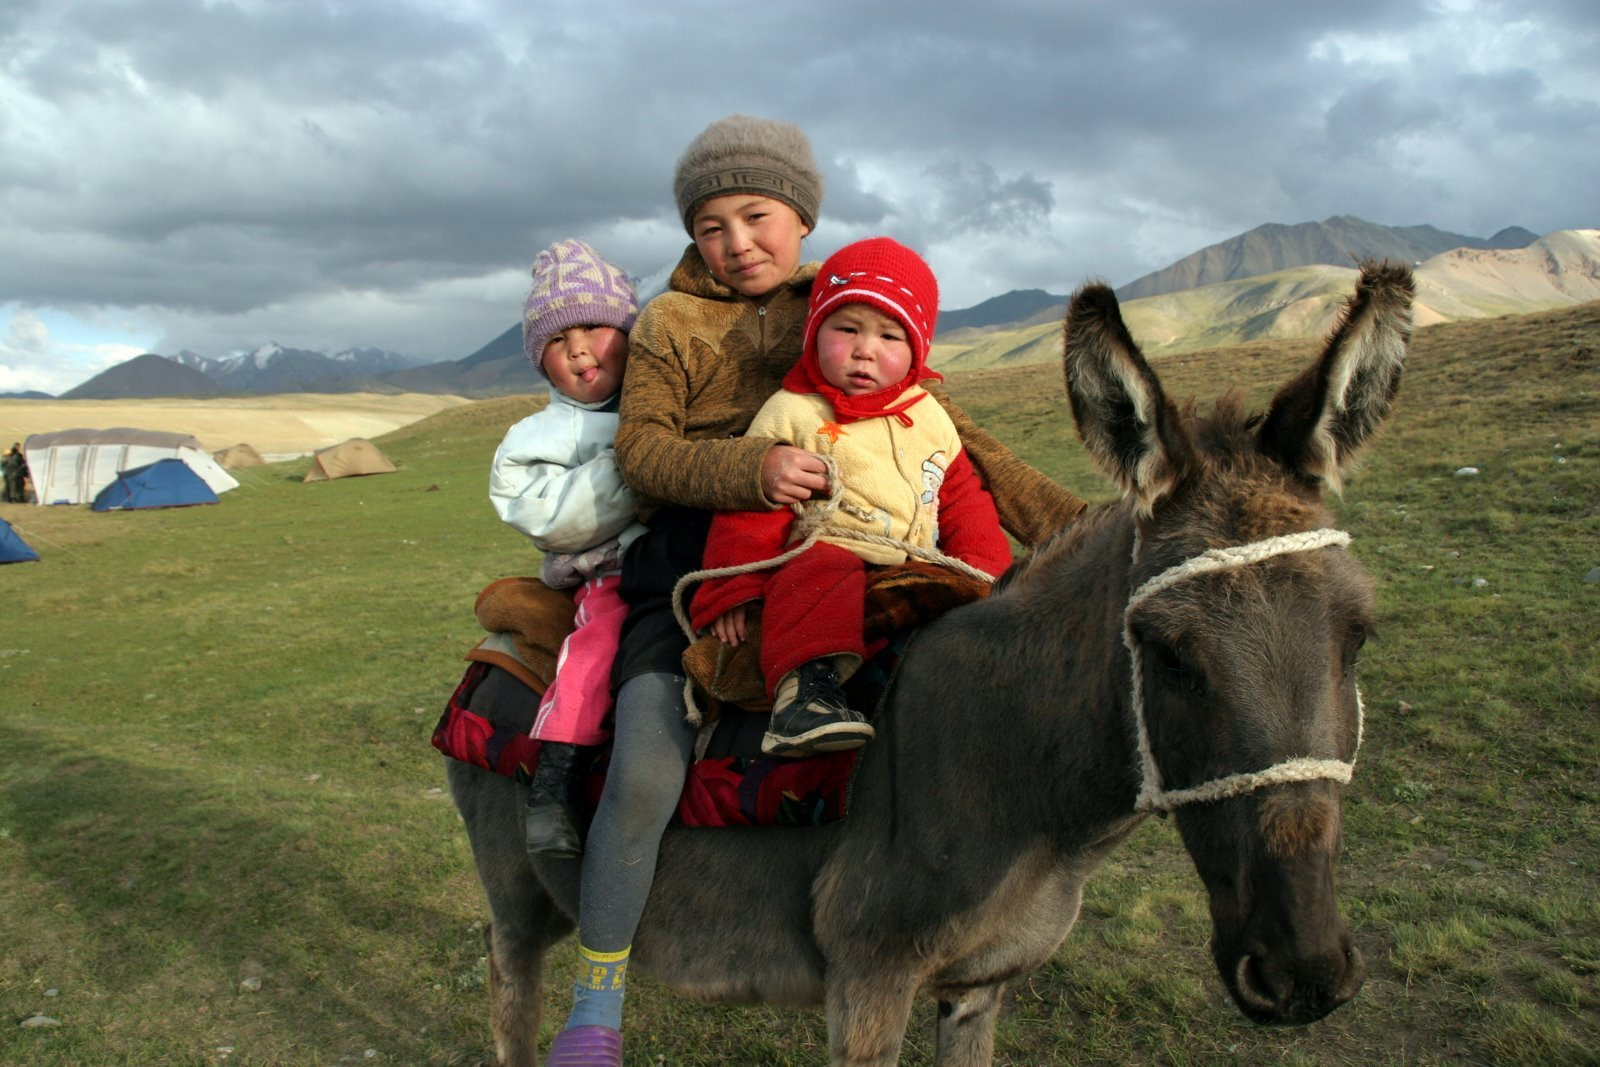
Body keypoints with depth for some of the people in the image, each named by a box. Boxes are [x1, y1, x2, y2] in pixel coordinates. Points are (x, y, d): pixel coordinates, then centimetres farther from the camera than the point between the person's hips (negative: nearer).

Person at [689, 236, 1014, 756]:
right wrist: (734, 592, -10)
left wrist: (985, 576, 8)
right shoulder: (793, 414, 0)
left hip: (920, 576, 6)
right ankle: (804, 686, -45)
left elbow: (964, 502, 21)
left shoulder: (931, 420, 16)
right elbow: (751, 511, -4)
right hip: (827, 559, -6)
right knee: (822, 577, -36)